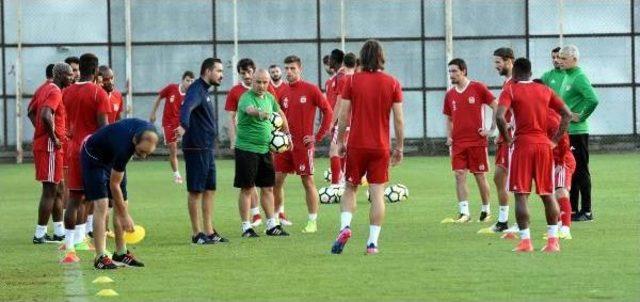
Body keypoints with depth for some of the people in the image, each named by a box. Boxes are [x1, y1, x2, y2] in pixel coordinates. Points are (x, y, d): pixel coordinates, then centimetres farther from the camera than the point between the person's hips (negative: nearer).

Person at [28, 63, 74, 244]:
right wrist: (54, 137, -20)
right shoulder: (55, 92, -16)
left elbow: (31, 112, 24)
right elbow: (46, 116, -31)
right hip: (50, 147, -10)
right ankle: (40, 234, -3)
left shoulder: (44, 89, 14)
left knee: (57, 189, 16)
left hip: (40, 143, 10)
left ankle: (59, 232, 21)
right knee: (50, 190, -5)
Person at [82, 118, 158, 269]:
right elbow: (114, 184, -28)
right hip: (94, 158, -8)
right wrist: (125, 216, -22)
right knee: (102, 204, -18)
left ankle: (121, 254, 12)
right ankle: (100, 257, -20)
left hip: (112, 158, 8)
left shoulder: (149, 131, -22)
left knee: (123, 204, 4)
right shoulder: (123, 147, -39)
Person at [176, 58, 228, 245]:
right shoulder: (196, 90, -14)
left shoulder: (204, 91, 17)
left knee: (209, 190, 12)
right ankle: (197, 234, 1)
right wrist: (184, 126, -53)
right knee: (196, 190, -3)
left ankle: (209, 232, 17)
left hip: (208, 150, 10)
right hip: (196, 149, -10)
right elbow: (187, 106, -35)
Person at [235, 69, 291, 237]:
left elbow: (279, 113, 26)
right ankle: (246, 227, 1)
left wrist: (286, 132, 18)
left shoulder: (269, 98, 8)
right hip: (246, 149, -7)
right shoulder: (246, 97, -14)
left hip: (265, 149, 7)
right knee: (247, 189, -3)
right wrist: (260, 113, -59)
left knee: (268, 188, 11)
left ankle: (272, 225, 18)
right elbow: (249, 109, -38)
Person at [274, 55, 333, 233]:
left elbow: (327, 111, -6)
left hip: (303, 144, -5)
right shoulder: (283, 92, 10)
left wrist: (318, 136, -8)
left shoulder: (311, 90, -6)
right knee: (277, 180, 4)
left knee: (308, 181, -1)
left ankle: (312, 222, 5)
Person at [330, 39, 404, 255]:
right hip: (381, 148, 0)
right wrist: (399, 147, 8)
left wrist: (340, 141, 10)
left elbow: (343, 116, -1)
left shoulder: (352, 81, -1)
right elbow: (399, 120, 0)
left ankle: (345, 227, -8)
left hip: (356, 146, 0)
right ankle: (372, 242, -2)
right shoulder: (392, 83, 0)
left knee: (350, 188, 14)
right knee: (377, 194, 1)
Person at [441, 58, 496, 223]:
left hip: (477, 140, -4)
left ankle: (486, 210, 18)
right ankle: (464, 212, -7)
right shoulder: (450, 95, 10)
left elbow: (496, 106, -1)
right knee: (460, 175, -7)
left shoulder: (478, 88, -4)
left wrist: (491, 129, -6)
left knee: (480, 176, 4)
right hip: (458, 142, 4)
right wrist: (449, 136, 5)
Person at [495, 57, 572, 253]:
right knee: (547, 194, 10)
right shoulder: (545, 90, 11)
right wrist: (555, 140, 10)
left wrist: (508, 140, -5)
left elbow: (500, 117, -17)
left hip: (523, 144, -4)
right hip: (544, 145, 4)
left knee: (520, 194, -1)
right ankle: (553, 240, 6)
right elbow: (567, 114, 7)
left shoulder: (510, 91, -1)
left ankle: (525, 241, -8)